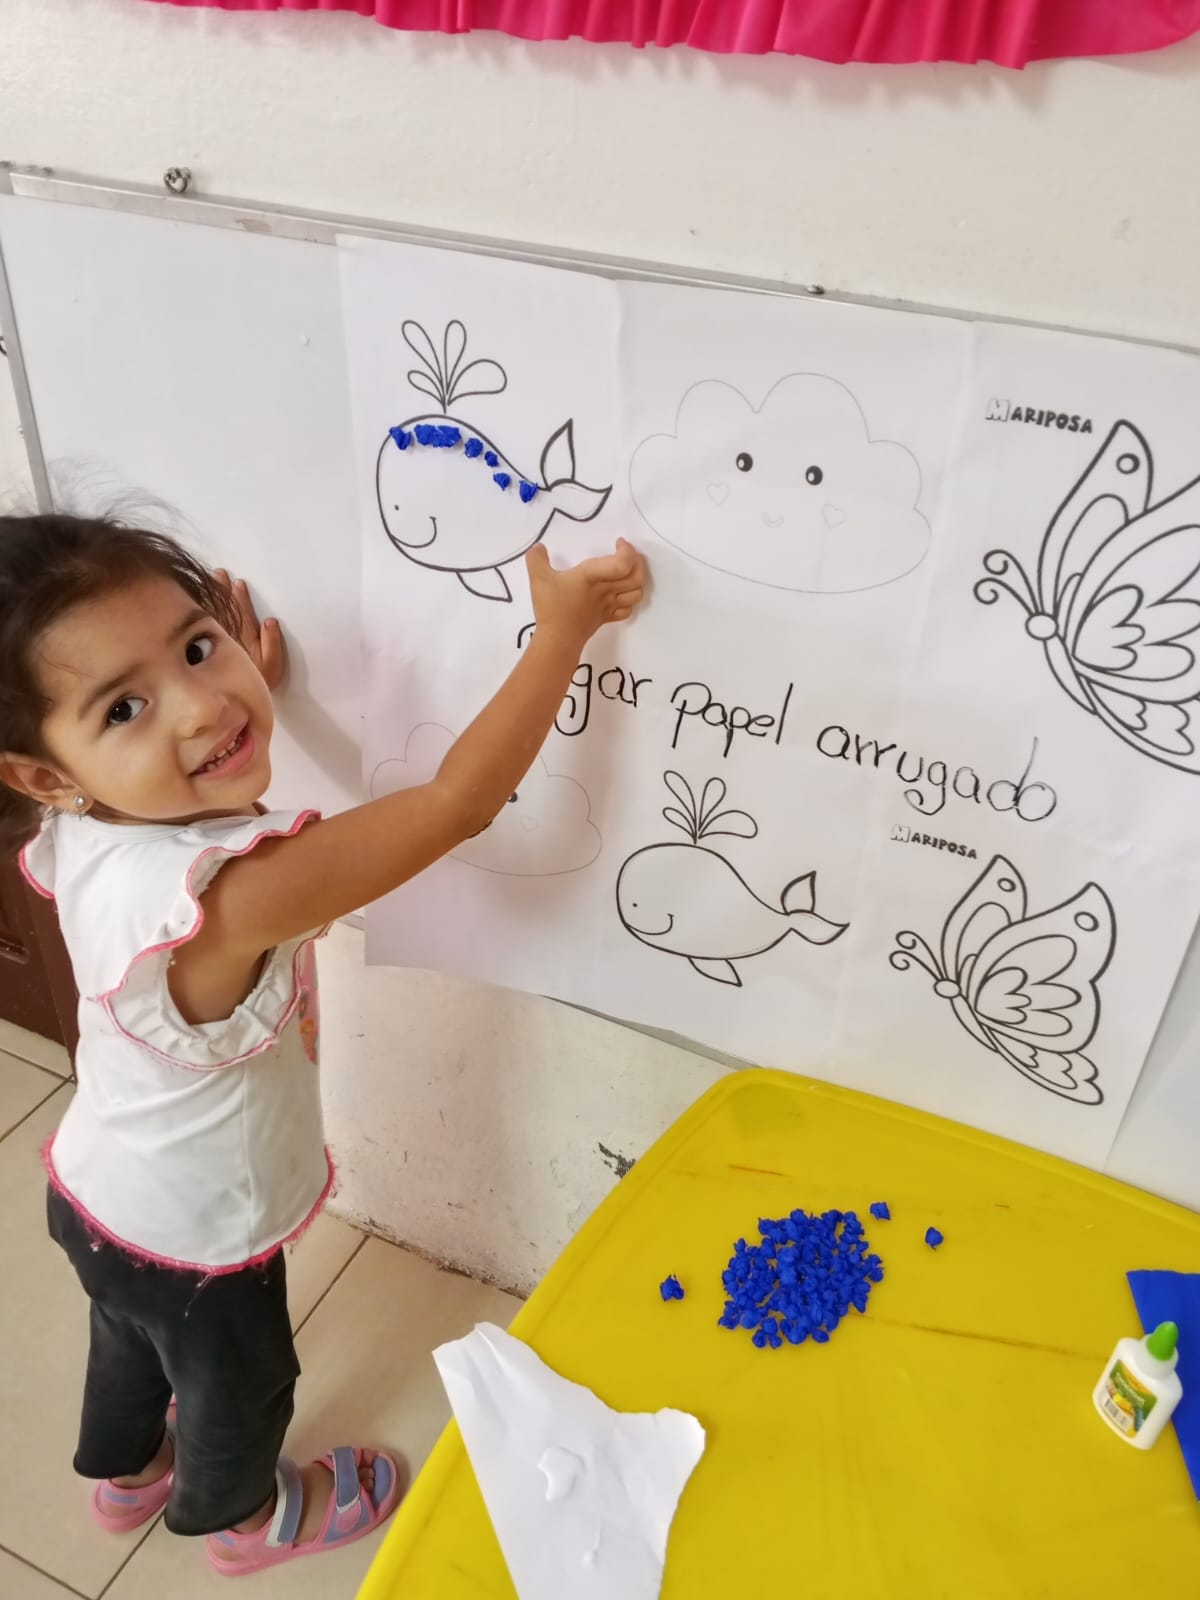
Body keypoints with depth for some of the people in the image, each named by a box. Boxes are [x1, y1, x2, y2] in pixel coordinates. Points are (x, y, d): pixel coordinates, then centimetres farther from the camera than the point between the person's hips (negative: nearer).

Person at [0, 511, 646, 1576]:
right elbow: (458, 803, -41)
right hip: (193, 1237, -6)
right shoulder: (231, 894, -45)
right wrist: (562, 628, -32)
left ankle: (124, 1473, 68)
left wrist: (239, 684, -10)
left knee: (135, 1341, 36)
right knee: (238, 1380, 28)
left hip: (103, 1194, 6)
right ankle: (240, 1515, 60)